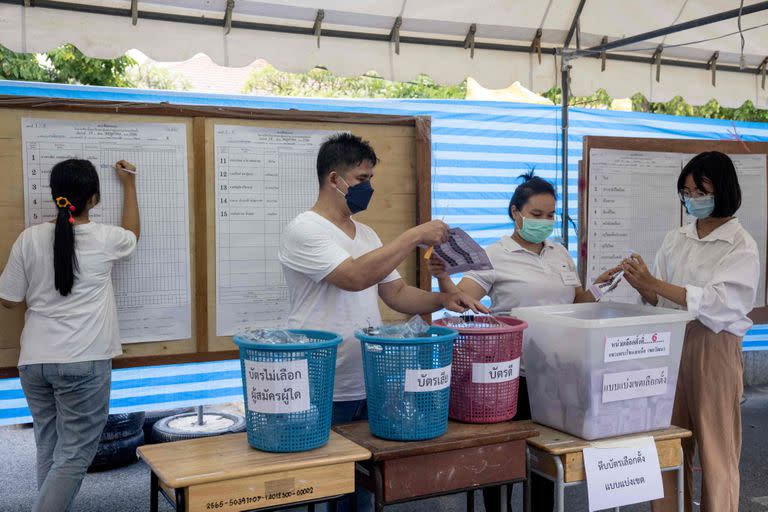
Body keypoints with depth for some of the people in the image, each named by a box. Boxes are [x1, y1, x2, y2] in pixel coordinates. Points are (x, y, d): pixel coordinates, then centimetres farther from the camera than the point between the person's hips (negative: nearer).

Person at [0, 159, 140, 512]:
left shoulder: (29, 239, -1)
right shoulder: (104, 239, -5)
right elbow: (132, 235, 21)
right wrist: (129, 185, 30)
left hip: (35, 361, 4)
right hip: (84, 363, -4)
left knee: (49, 450, 15)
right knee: (75, 454, 1)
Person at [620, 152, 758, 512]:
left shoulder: (742, 246, -6)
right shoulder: (675, 240, 9)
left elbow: (717, 303, -19)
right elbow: (660, 302, 9)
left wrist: (654, 284, -23)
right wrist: (642, 286, -12)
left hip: (714, 350, -5)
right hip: (671, 345, 5)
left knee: (715, 452, 5)